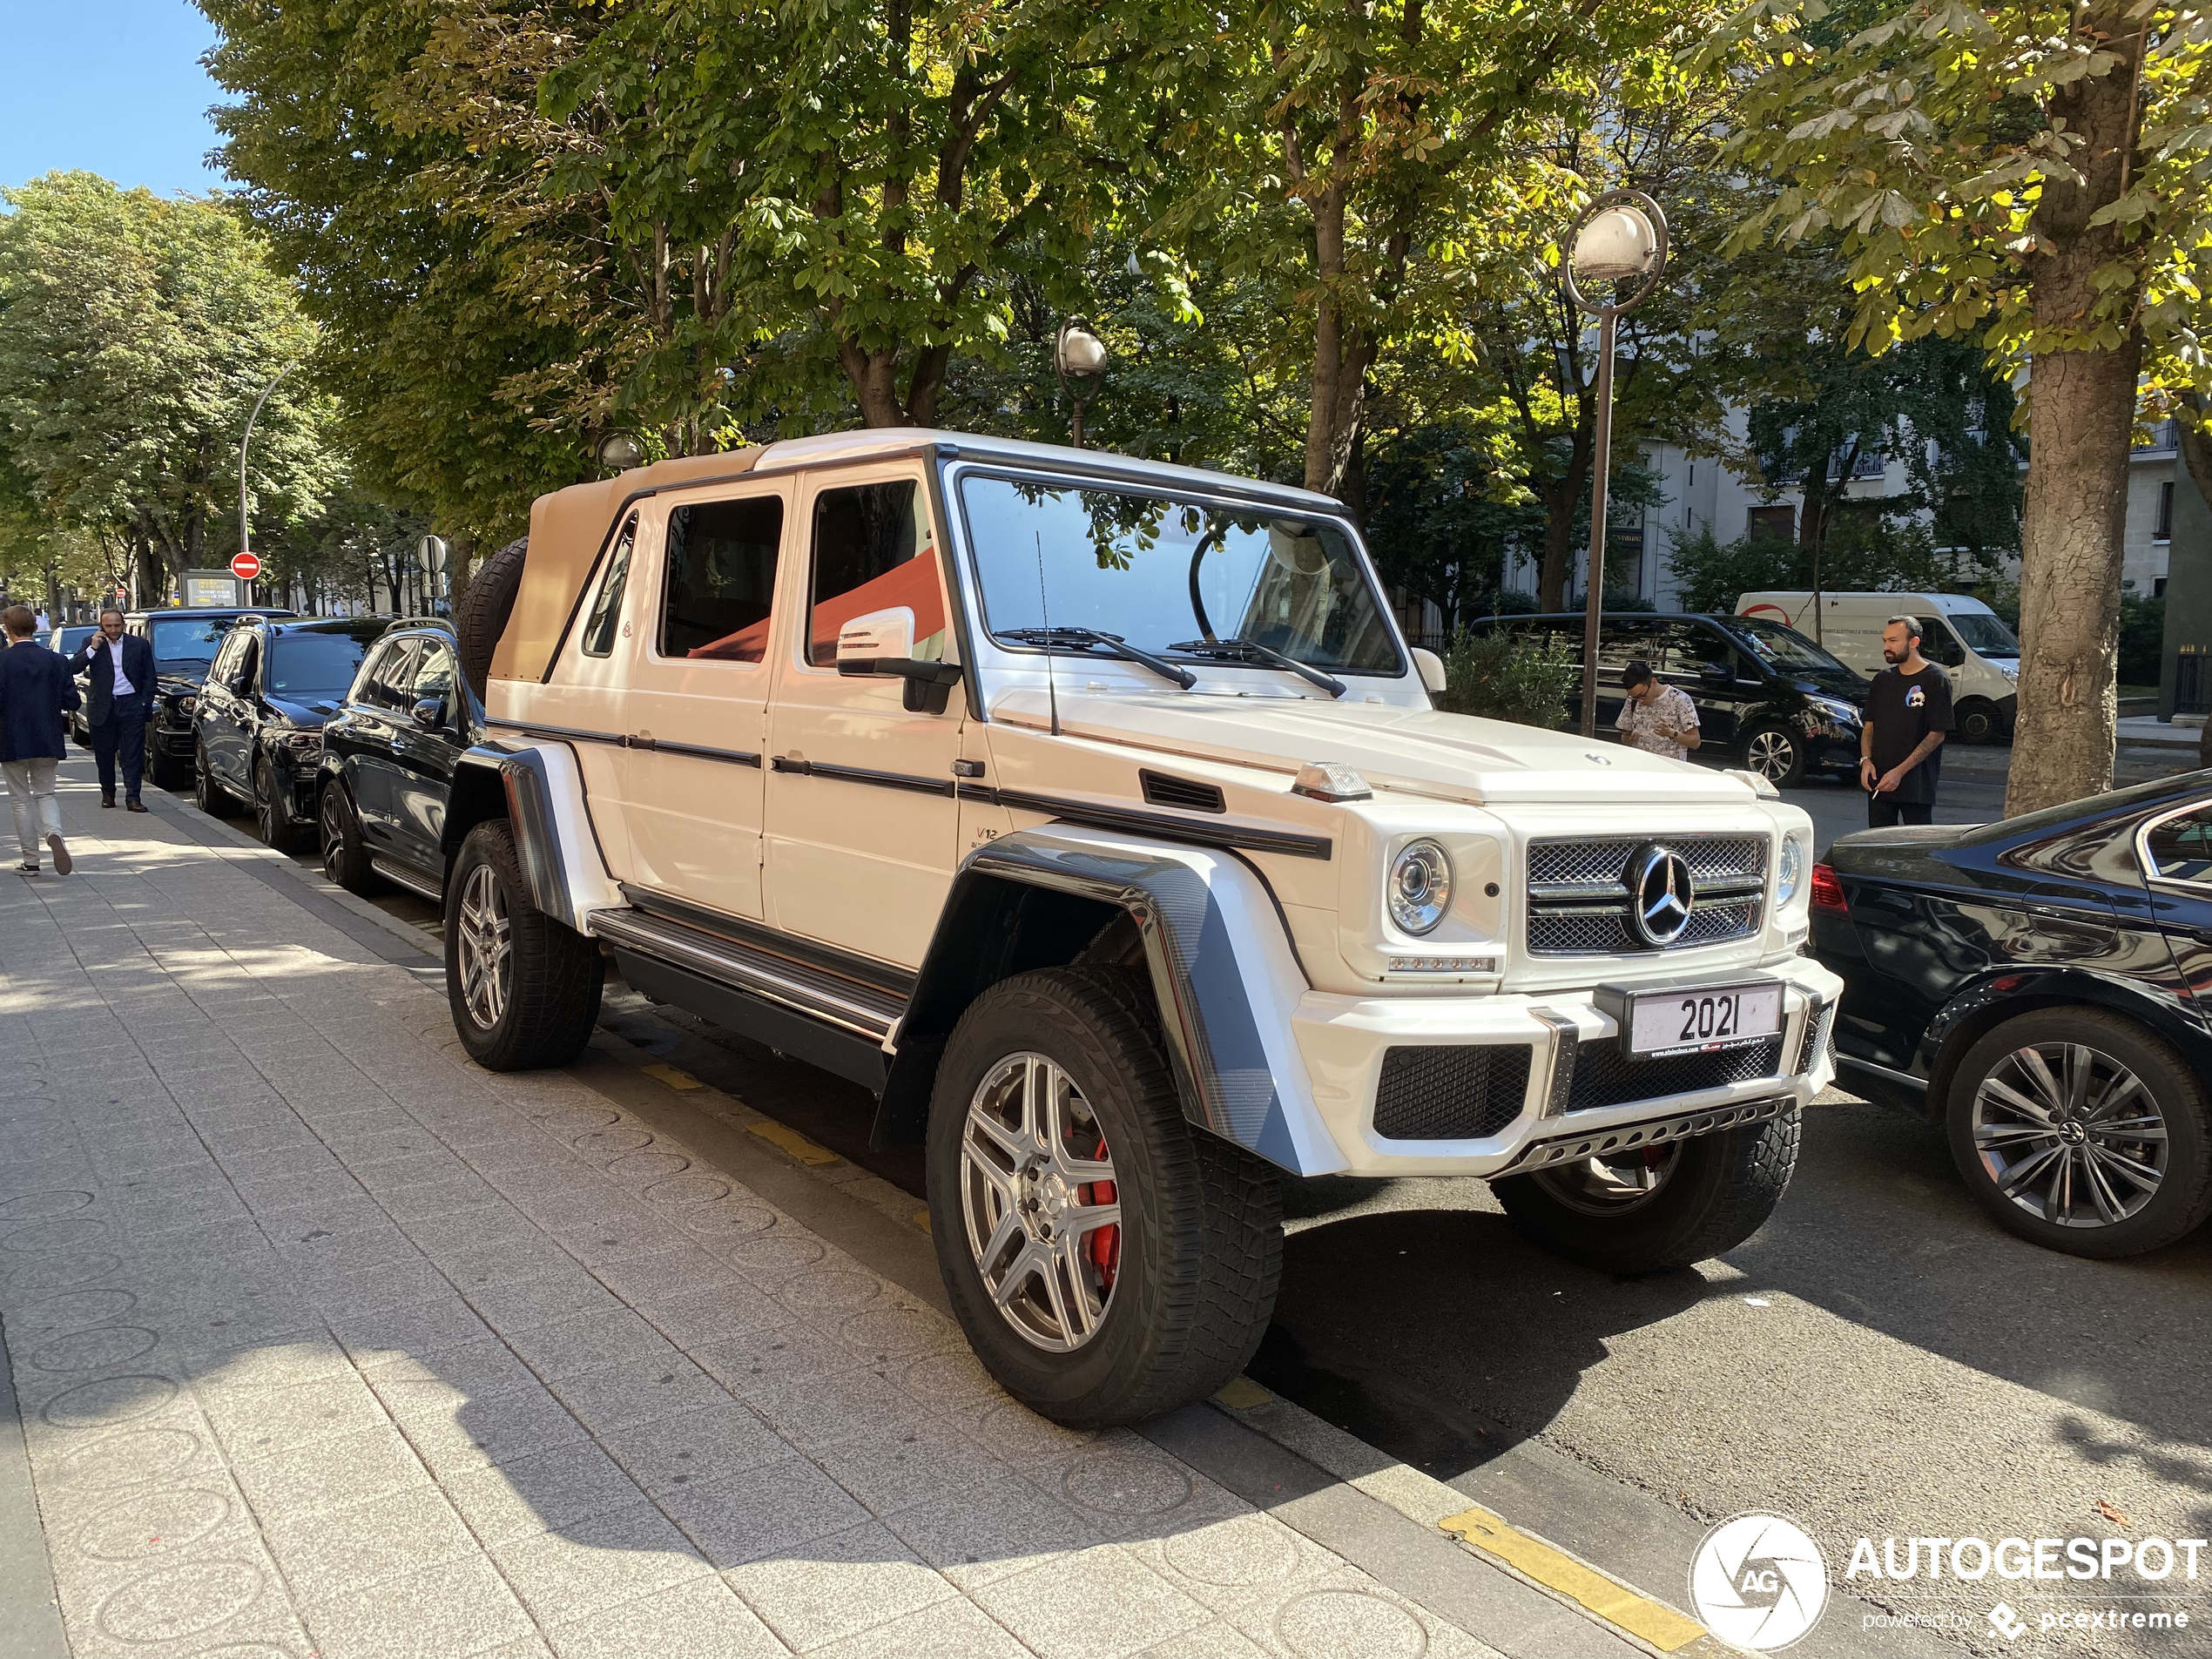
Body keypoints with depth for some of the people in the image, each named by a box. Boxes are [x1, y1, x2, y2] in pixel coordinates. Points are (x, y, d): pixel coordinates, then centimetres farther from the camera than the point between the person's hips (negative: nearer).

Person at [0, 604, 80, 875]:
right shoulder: (54, 660, -3)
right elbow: (71, 701, -2)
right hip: (47, 741, 3)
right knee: (45, 794, 15)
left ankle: (31, 860, 12)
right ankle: (54, 833, -16)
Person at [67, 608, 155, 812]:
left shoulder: (140, 645, 4)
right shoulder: (91, 644, 5)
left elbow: (149, 677, 7)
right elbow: (72, 668, -5)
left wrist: (146, 703, -1)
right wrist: (92, 649, -14)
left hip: (131, 705, -1)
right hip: (102, 708, 1)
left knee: (133, 755, -4)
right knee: (104, 755, 10)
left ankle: (133, 797, -4)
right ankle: (107, 793, 24)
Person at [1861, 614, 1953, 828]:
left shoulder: (1936, 680, -6)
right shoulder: (1883, 679, 13)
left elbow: (1937, 734, -10)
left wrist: (1900, 771, -16)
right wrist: (1866, 760, -3)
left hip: (1917, 784, -6)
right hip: (1878, 782, 6)